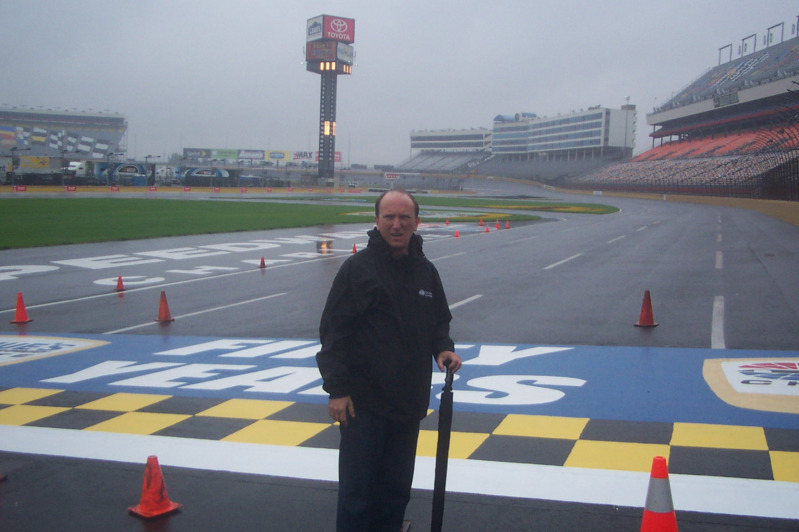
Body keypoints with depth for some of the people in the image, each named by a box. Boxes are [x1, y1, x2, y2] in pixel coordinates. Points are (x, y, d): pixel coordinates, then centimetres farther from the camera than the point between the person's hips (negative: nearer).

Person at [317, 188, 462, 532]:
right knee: (357, 490, 0)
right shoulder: (358, 268, -8)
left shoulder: (426, 271, 10)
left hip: (409, 402, 6)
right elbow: (334, 331, -9)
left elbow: (439, 321, 22)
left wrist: (443, 348, 0)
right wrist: (337, 388, -14)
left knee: (397, 489, 14)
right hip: (362, 402, -5)